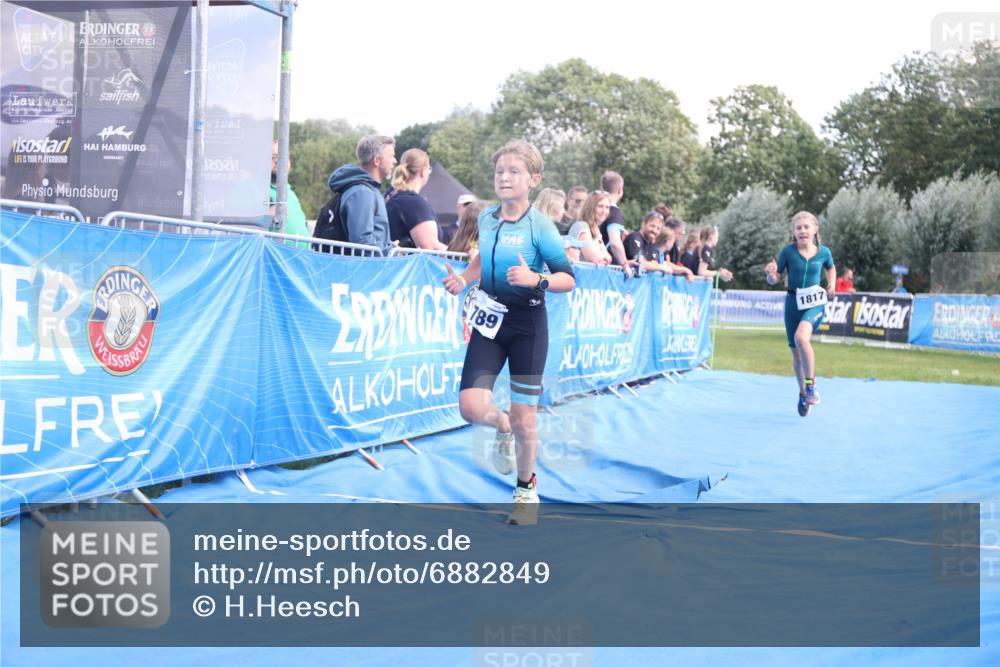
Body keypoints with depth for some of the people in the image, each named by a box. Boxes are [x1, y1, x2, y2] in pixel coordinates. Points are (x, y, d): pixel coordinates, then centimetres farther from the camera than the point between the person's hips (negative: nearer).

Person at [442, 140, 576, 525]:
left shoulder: (539, 226, -12)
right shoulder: (486, 218, 3)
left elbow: (569, 279, -12)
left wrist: (536, 280, -29)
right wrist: (464, 279, 7)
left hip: (527, 324, -4)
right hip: (489, 320, 4)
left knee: (523, 418, 3)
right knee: (471, 407, -12)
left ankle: (526, 489, 27)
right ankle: (502, 428, 25)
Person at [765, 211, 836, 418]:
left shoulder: (823, 252, -3)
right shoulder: (788, 251, -7)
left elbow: (831, 268, 19)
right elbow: (774, 280, -3)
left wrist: (831, 284, 2)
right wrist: (770, 273, -25)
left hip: (814, 303, -2)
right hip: (793, 303, 2)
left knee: (801, 337, -31)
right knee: (796, 353, 10)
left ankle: (811, 385, -18)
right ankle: (803, 393, 32)